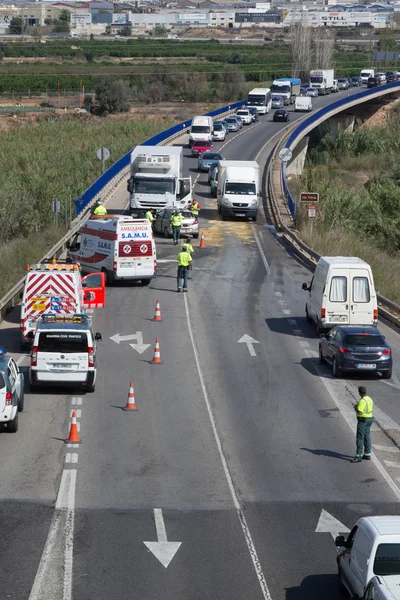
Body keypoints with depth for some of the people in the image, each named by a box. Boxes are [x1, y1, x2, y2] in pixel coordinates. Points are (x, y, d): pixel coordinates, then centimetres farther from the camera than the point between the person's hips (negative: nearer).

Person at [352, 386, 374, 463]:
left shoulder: (362, 401, -22)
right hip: (369, 419, 10)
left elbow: (359, 412, -26)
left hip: (362, 421, -10)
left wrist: (355, 407, -9)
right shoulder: (370, 399, 8)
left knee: (360, 438, -7)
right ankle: (367, 454, 22)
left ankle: (358, 456, -8)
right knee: (367, 437, 16)